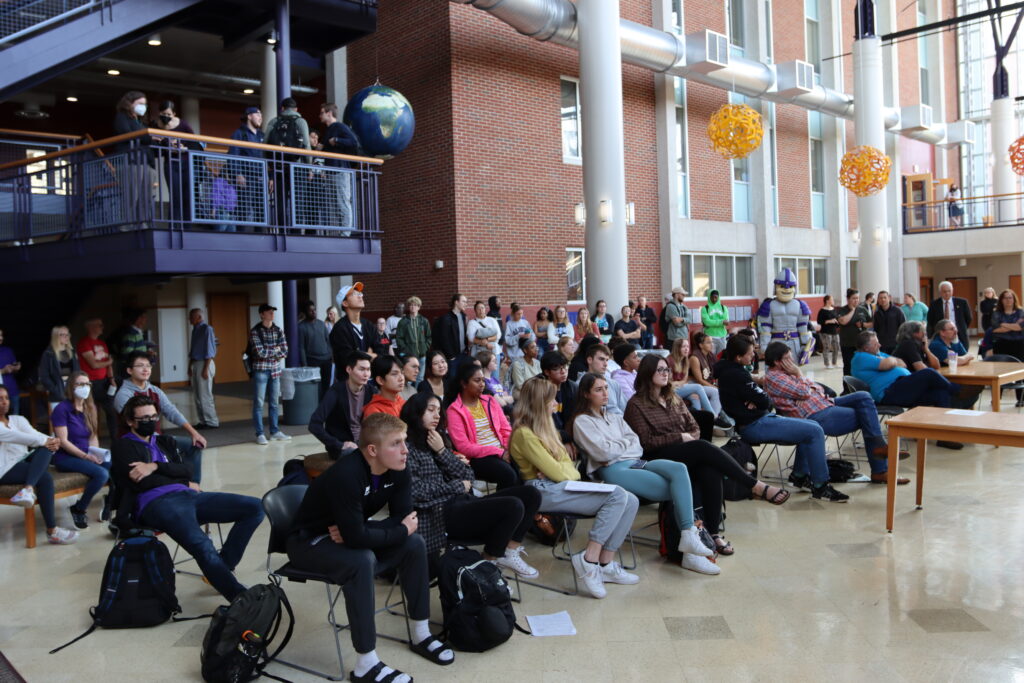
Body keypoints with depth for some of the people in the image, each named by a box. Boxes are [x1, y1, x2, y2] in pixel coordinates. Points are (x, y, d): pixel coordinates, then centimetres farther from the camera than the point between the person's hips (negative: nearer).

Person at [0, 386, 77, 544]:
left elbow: (33, 434, 1)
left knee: (46, 447, -26)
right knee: (44, 477, -31)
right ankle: (52, 531, -30)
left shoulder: (18, 419, 19)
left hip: (24, 462, 6)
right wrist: (44, 440, -28)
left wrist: (51, 441, -23)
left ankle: (27, 489, -45)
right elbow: (13, 436, -19)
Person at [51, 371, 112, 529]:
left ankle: (110, 502, 3)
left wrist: (96, 454, -4)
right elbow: (63, 441, -13)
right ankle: (78, 509, -8)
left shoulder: (90, 408, 13)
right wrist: (86, 456, -19)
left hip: (87, 455, 6)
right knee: (102, 474, -31)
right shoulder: (62, 409, -9)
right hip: (65, 457, -6)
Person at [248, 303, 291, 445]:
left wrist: (268, 352, -8)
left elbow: (285, 352, 2)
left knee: (274, 402, 10)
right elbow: (260, 352, -16)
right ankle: (260, 434, 5)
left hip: (275, 370, 5)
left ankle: (275, 431, 18)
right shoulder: (255, 332, -6)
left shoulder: (278, 331, 8)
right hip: (260, 371, -5)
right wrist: (275, 350, -4)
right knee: (259, 403, 0)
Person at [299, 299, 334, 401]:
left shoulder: (321, 323, 11)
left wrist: (332, 355, 6)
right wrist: (304, 365, -12)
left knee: (326, 386, 8)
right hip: (312, 362, -5)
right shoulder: (301, 327, -4)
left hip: (326, 360, 5)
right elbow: (301, 348, -7)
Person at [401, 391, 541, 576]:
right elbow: (415, 491, -16)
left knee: (530, 494, -3)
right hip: (440, 514, -8)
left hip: (461, 503, 9)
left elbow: (468, 477, 10)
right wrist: (458, 486, -6)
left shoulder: (438, 439, 19)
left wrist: (442, 451, -3)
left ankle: (510, 550, -1)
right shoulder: (407, 446, -4)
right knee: (513, 506, -25)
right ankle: (491, 560, -4)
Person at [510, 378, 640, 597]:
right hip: (544, 491, -9)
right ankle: (589, 560, -20)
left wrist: (561, 470, -6)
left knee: (630, 501, -8)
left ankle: (606, 564, -7)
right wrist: (567, 471, 7)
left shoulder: (545, 427, 21)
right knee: (617, 496, -23)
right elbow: (556, 471, -14)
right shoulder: (524, 434, -10)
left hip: (562, 486, 9)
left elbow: (568, 467, 15)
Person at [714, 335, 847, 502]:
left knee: (812, 427, 13)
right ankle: (820, 487, -8)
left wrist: (755, 402, -11)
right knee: (815, 432, -15)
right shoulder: (736, 374, -21)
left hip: (756, 420, 11)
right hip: (755, 426, -11)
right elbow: (765, 401, -17)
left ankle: (799, 475, 18)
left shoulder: (727, 369, 11)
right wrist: (763, 401, 6)